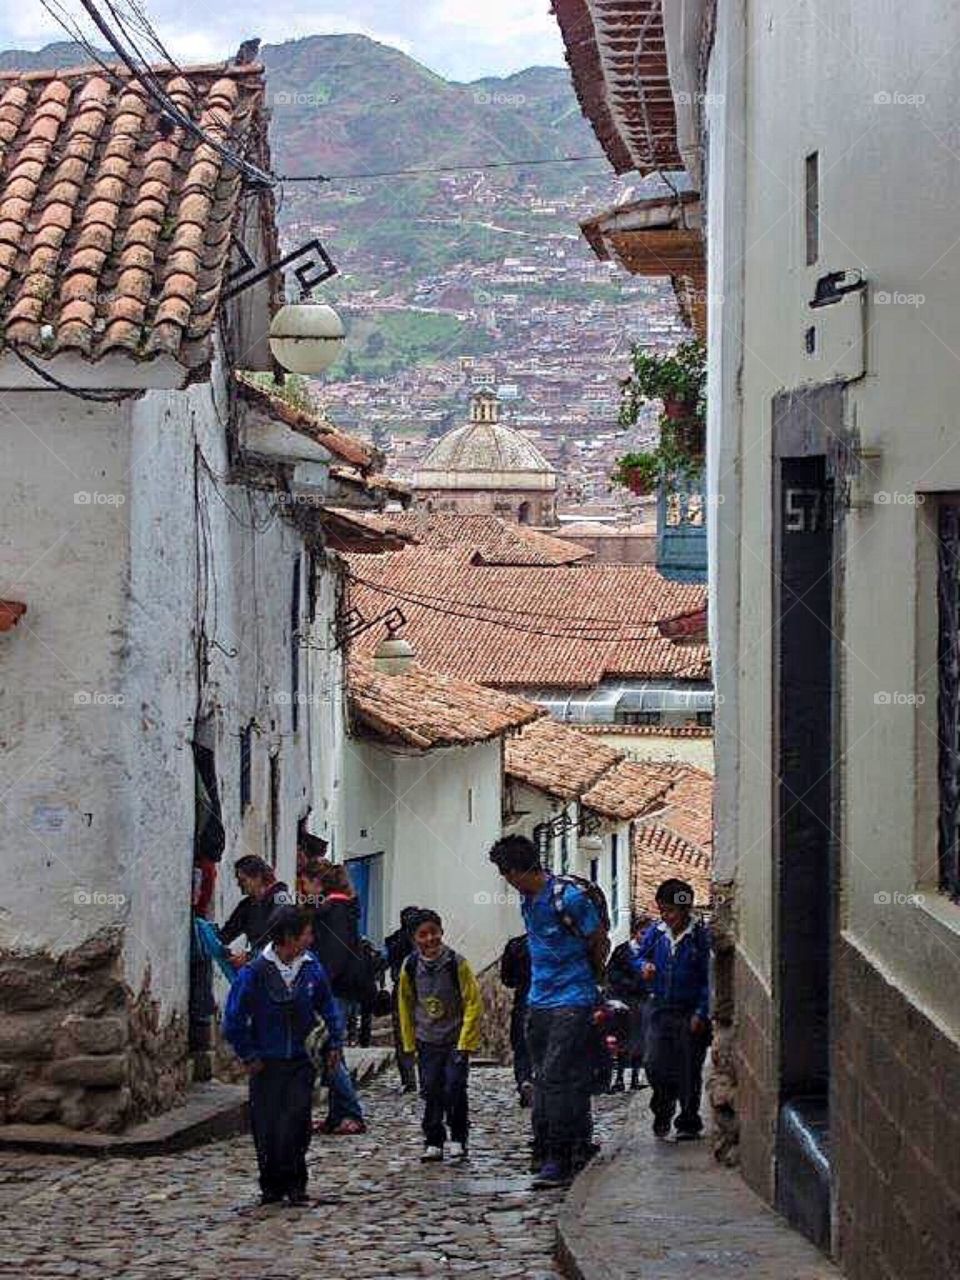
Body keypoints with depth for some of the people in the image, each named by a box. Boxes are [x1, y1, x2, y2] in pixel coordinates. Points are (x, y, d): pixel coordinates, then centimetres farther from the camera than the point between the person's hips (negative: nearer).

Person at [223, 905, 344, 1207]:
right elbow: (233, 1021, -6)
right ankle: (272, 1186, 15)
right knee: (267, 1129, 2)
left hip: (300, 1061, 2)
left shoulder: (312, 969, -2)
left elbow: (329, 1008, 15)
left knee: (297, 1124, -7)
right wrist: (248, 1056, -4)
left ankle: (295, 1184, 5)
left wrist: (335, 1043, 9)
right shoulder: (254, 973, -13)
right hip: (266, 1064, -2)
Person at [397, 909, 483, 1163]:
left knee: (454, 1089, -10)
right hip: (427, 1041, 3)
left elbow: (473, 1004, -8)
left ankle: (458, 1140, 6)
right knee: (431, 1092, 2)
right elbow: (406, 1006, 10)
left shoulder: (457, 963, -12)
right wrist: (410, 1043, 8)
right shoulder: (410, 967, -3)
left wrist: (465, 1043, -10)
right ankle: (433, 1143, 12)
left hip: (456, 1039, -3)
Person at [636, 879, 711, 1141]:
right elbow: (639, 956, 20)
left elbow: (709, 978, -8)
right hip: (661, 1008, 3)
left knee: (689, 1070, 2)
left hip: (690, 1013, -3)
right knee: (655, 1064, -6)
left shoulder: (701, 936, -9)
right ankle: (663, 1109, 18)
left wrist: (701, 1013, -12)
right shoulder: (655, 933, 4)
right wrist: (644, 966, -5)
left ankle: (688, 1122, 14)